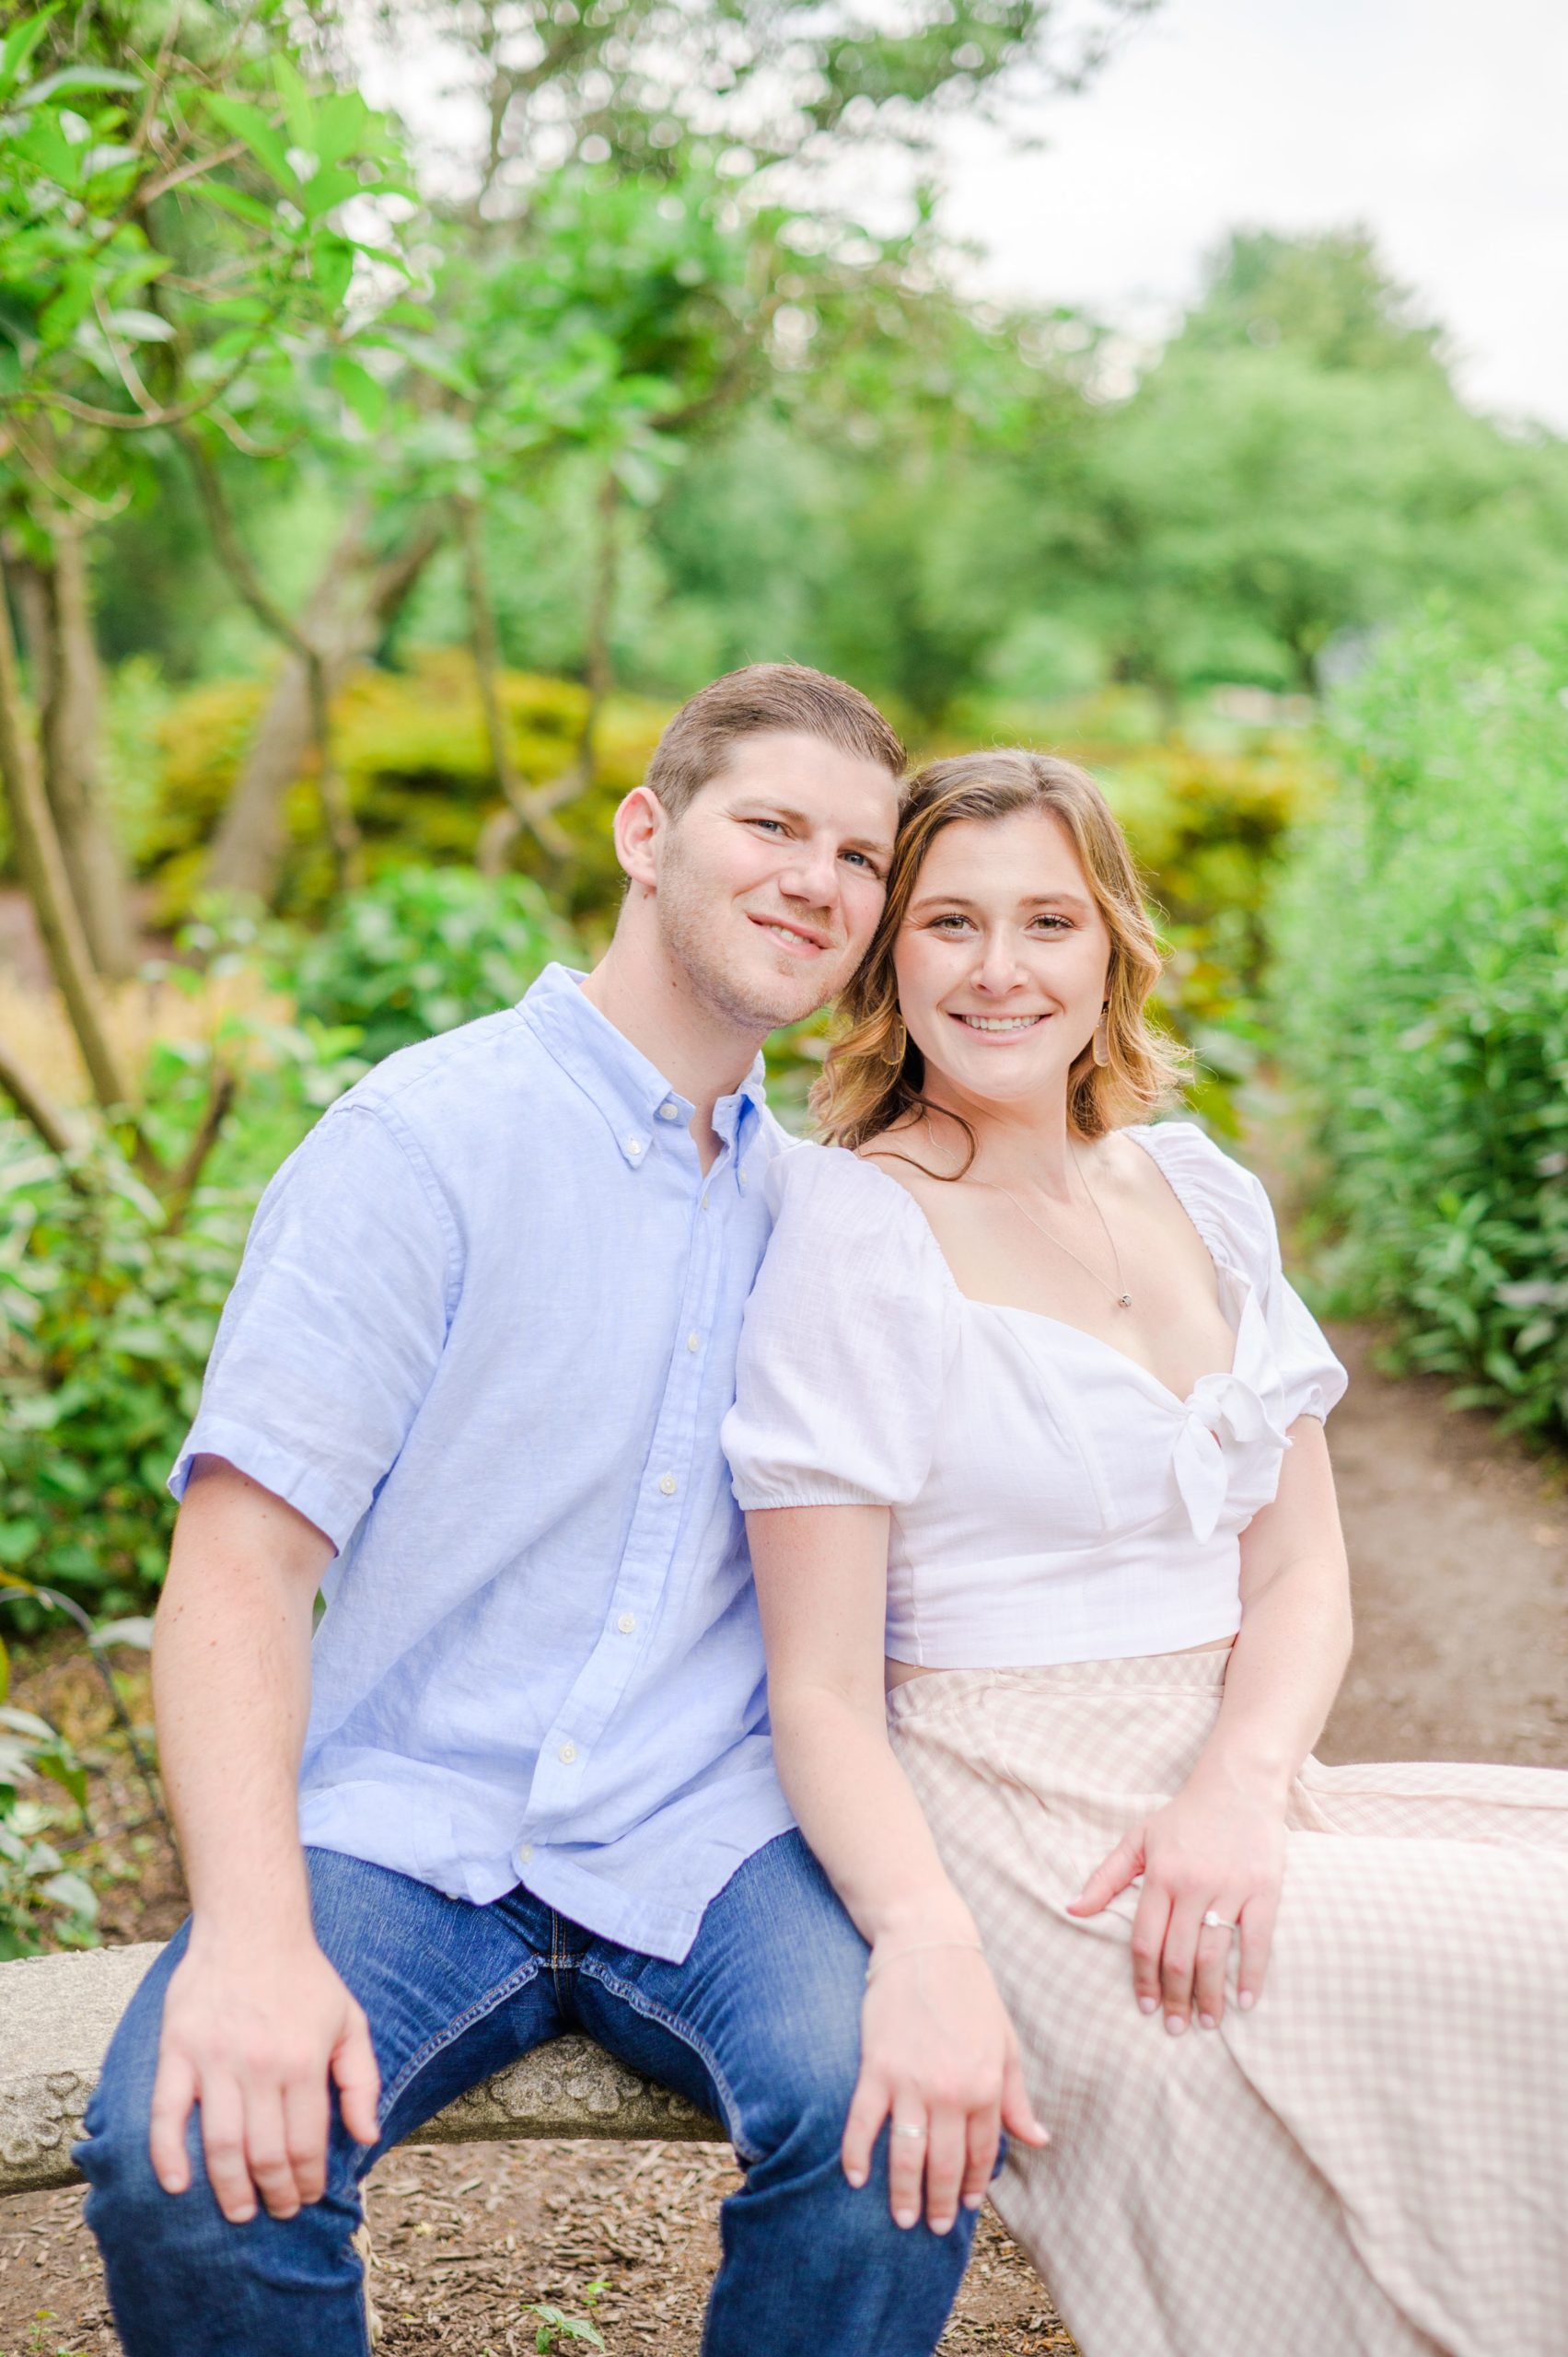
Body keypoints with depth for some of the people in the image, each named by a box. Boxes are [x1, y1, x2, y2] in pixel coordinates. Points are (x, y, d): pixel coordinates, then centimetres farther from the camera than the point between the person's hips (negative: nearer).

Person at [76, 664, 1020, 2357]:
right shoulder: (426, 1138, -5)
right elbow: (239, 1555, -12)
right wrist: (251, 1934, -27)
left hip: (709, 1836, 3)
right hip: (404, 1823, -2)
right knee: (190, 2159, -29)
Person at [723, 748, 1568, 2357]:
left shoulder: (1201, 1194, 10)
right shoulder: (855, 1228, -8)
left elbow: (1301, 1573, 9)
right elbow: (821, 1693, -11)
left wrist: (1241, 1788, -11)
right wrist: (925, 1947, -28)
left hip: (1223, 1805, 6)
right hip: (1009, 1844, -6)